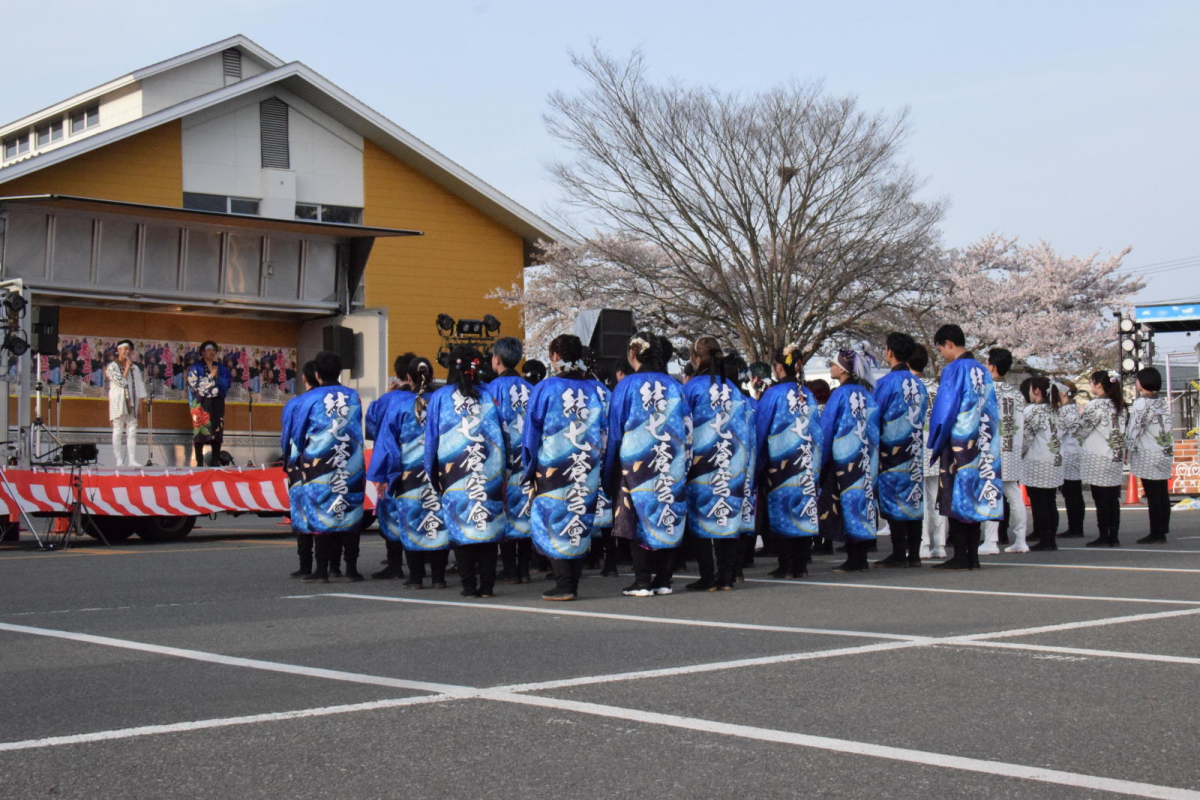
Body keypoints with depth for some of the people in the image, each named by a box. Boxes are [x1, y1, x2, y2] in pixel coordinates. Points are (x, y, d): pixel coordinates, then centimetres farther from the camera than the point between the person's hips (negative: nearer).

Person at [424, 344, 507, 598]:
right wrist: (501, 472, 13)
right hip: (488, 473, 1)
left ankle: (469, 585, 3)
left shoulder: (439, 398, 1)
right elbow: (500, 437, 5)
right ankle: (487, 584, 5)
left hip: (453, 474, -1)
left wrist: (432, 474, 12)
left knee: (460, 527, 4)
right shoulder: (489, 396, 2)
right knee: (489, 527, 6)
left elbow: (431, 439, 5)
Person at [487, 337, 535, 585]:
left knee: (506, 511, -1)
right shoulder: (529, 388, 8)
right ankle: (524, 568, 10)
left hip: (504, 460, -5)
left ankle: (510, 569, -1)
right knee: (526, 510, 8)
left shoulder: (495, 388, -7)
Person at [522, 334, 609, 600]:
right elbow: (605, 431, 9)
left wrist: (529, 467, 6)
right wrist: (597, 463, 15)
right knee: (581, 523, 10)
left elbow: (533, 430, -2)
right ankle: (574, 583, 11)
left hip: (553, 467, -4)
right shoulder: (595, 389, 6)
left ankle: (564, 585, -7)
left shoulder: (546, 388, -5)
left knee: (554, 521, 0)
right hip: (588, 469, 4)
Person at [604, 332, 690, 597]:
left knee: (639, 519, 0)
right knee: (667, 519, 7)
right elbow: (686, 429, 7)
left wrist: (608, 472, 6)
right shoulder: (675, 387, 5)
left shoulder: (628, 385, -4)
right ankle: (664, 580, 8)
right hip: (671, 466, 3)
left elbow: (614, 430, 0)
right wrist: (682, 461, 15)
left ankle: (643, 581, -3)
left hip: (636, 463, -3)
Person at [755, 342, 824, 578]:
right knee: (804, 509, 7)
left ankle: (786, 566, -1)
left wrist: (757, 463, 3)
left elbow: (760, 429, -5)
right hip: (806, 462, 5)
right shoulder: (808, 395, 7)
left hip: (780, 461, -5)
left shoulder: (773, 393, -8)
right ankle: (801, 565, 8)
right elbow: (818, 430, 11)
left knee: (781, 509, 0)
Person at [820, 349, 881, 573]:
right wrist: (872, 457, 17)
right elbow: (875, 426, 11)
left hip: (844, 459, -6)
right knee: (863, 497, 8)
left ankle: (853, 559, -3)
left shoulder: (840, 394, -9)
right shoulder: (866, 393, 8)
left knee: (847, 504, -2)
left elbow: (825, 430, -6)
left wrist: (819, 462, 0)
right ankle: (861, 558, 10)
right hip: (867, 460, 6)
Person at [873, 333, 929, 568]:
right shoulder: (918, 384, 10)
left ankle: (898, 555, -5)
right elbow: (922, 416, 16)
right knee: (914, 497, 7)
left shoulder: (887, 382, -9)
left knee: (894, 499, -4)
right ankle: (913, 554, 7)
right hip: (915, 449, 6)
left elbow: (873, 417, -6)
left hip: (892, 450, -6)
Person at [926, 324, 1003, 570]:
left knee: (956, 497, -4)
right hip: (980, 446, 7)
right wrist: (985, 441, 19)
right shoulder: (983, 371, 12)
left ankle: (960, 556, -5)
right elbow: (991, 411, 15)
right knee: (975, 496, 9)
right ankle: (972, 556, 9)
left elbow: (944, 411, -11)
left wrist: (935, 446, -3)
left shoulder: (954, 370, -10)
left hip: (958, 445, -7)